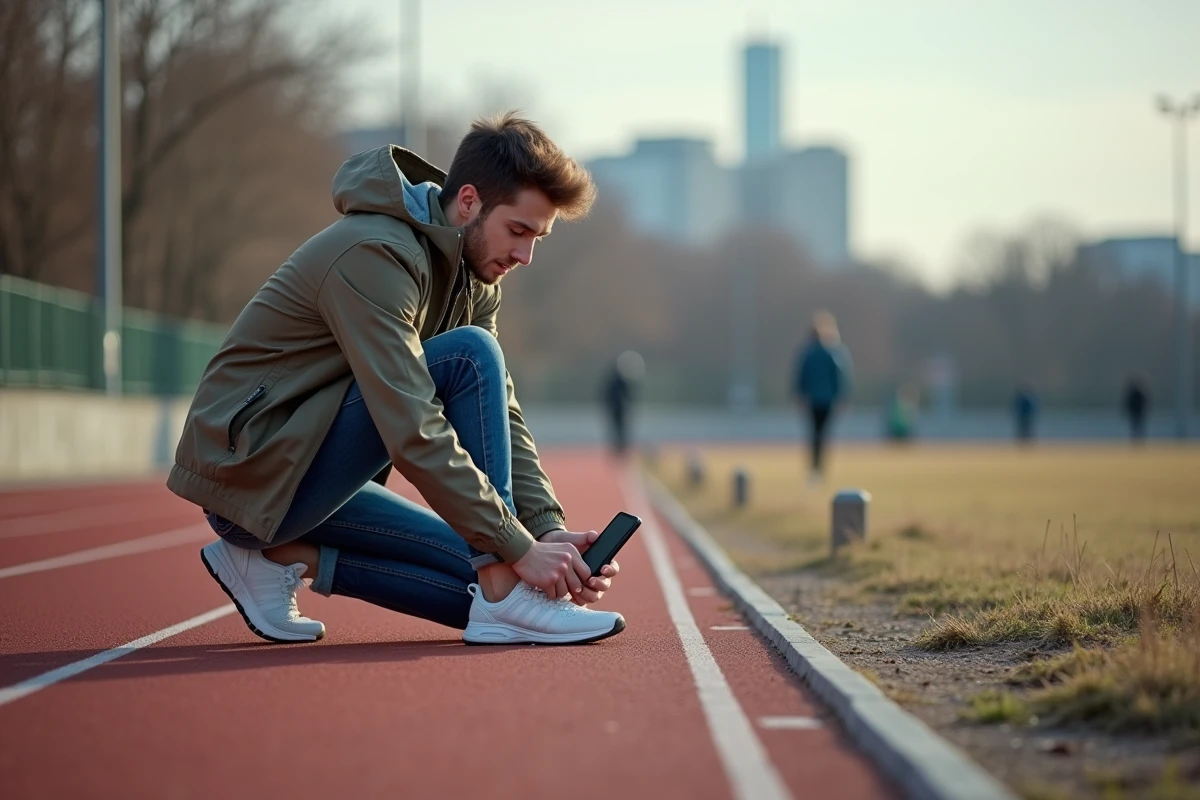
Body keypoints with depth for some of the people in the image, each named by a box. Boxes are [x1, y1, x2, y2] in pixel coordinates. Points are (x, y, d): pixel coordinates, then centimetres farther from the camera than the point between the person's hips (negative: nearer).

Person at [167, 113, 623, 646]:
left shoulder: (472, 275, 6)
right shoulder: (375, 255, -23)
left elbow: (502, 416, 4)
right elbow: (414, 437, -30)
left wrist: (549, 528, -11)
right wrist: (520, 548, -29)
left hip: (303, 475, 9)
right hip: (248, 475, -9)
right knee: (471, 357, -21)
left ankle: (281, 555, 6)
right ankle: (506, 601, -21)